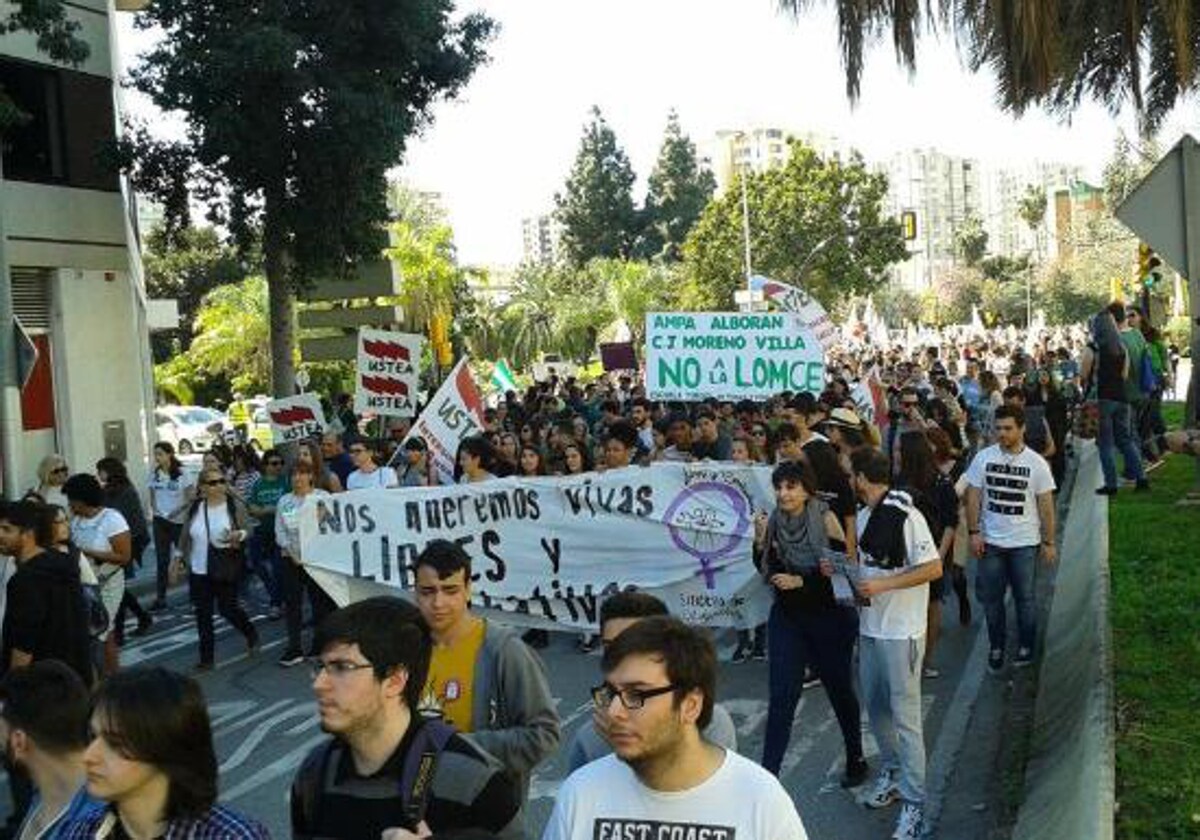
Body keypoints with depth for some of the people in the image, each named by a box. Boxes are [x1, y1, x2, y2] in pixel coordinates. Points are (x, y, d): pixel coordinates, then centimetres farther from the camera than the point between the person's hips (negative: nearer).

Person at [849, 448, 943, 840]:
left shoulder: (905, 516, -17)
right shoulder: (864, 516, 9)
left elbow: (934, 569, -19)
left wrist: (882, 586, -24)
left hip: (901, 630, -8)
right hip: (870, 626, 8)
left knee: (905, 716, -3)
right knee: (875, 706, 17)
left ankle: (913, 803, 5)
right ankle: (891, 773, 35)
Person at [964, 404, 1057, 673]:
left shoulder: (1037, 463, -6)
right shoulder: (983, 458, -3)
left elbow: (1046, 505, -2)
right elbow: (973, 497, 1)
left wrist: (1049, 542, -2)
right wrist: (974, 532, -5)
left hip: (1024, 543, -1)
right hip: (990, 541, 1)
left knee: (1025, 597, 9)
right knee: (991, 597, 8)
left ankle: (1025, 647, 26)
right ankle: (996, 647, 24)